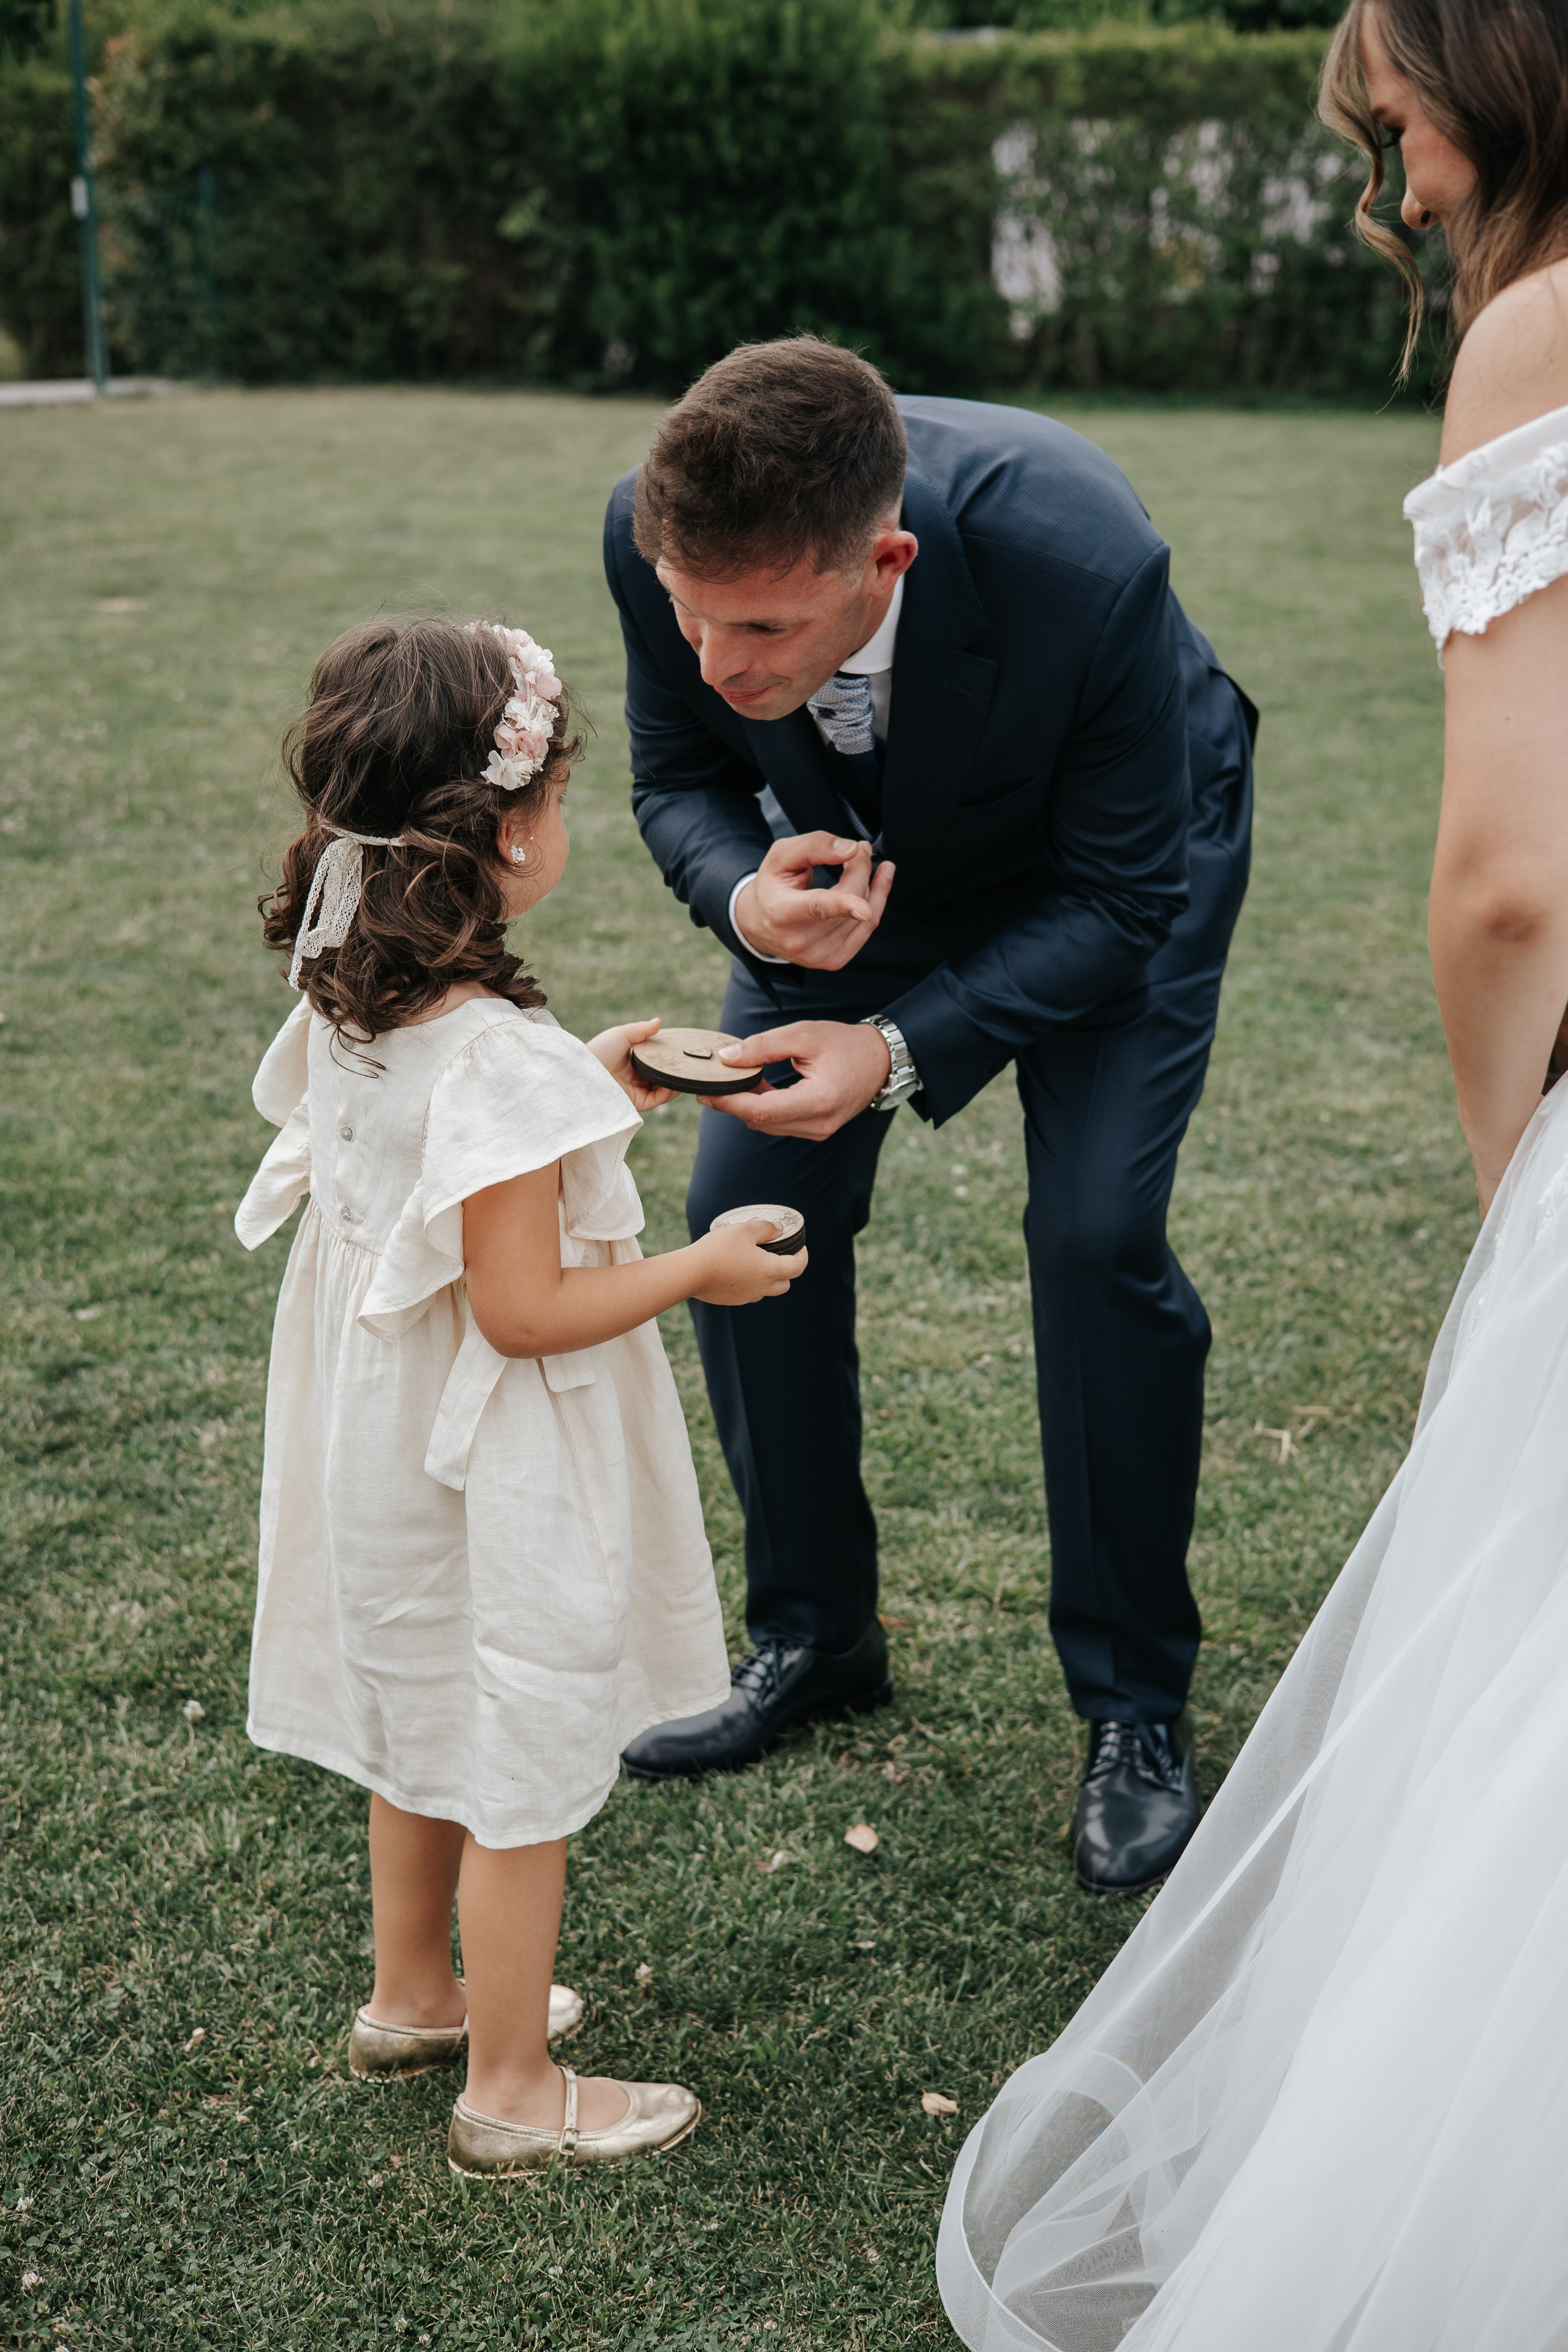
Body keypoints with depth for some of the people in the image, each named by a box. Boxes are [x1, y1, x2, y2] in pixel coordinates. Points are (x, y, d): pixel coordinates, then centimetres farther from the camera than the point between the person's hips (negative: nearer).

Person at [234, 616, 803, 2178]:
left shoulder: (346, 1008, -3)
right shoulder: (498, 1062, -29)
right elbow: (522, 1311, -26)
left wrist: (584, 1093, 12)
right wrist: (699, 1269, -14)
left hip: (387, 1443, 9)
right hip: (497, 1474, -9)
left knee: (424, 1728, 25)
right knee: (521, 1773, 7)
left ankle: (412, 1996, 44)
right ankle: (513, 2091, 23)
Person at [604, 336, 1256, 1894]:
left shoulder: (1083, 563, -42)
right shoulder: (661, 536, -31)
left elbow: (1117, 902, -27)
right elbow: (679, 780, -11)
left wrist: (899, 1049, -38)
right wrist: (746, 894, -35)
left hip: (1120, 857, -4)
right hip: (856, 859, 4)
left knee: (1096, 1236, -17)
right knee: (747, 1207, -4)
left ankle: (1135, 1705, 4)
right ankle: (814, 1635, 18)